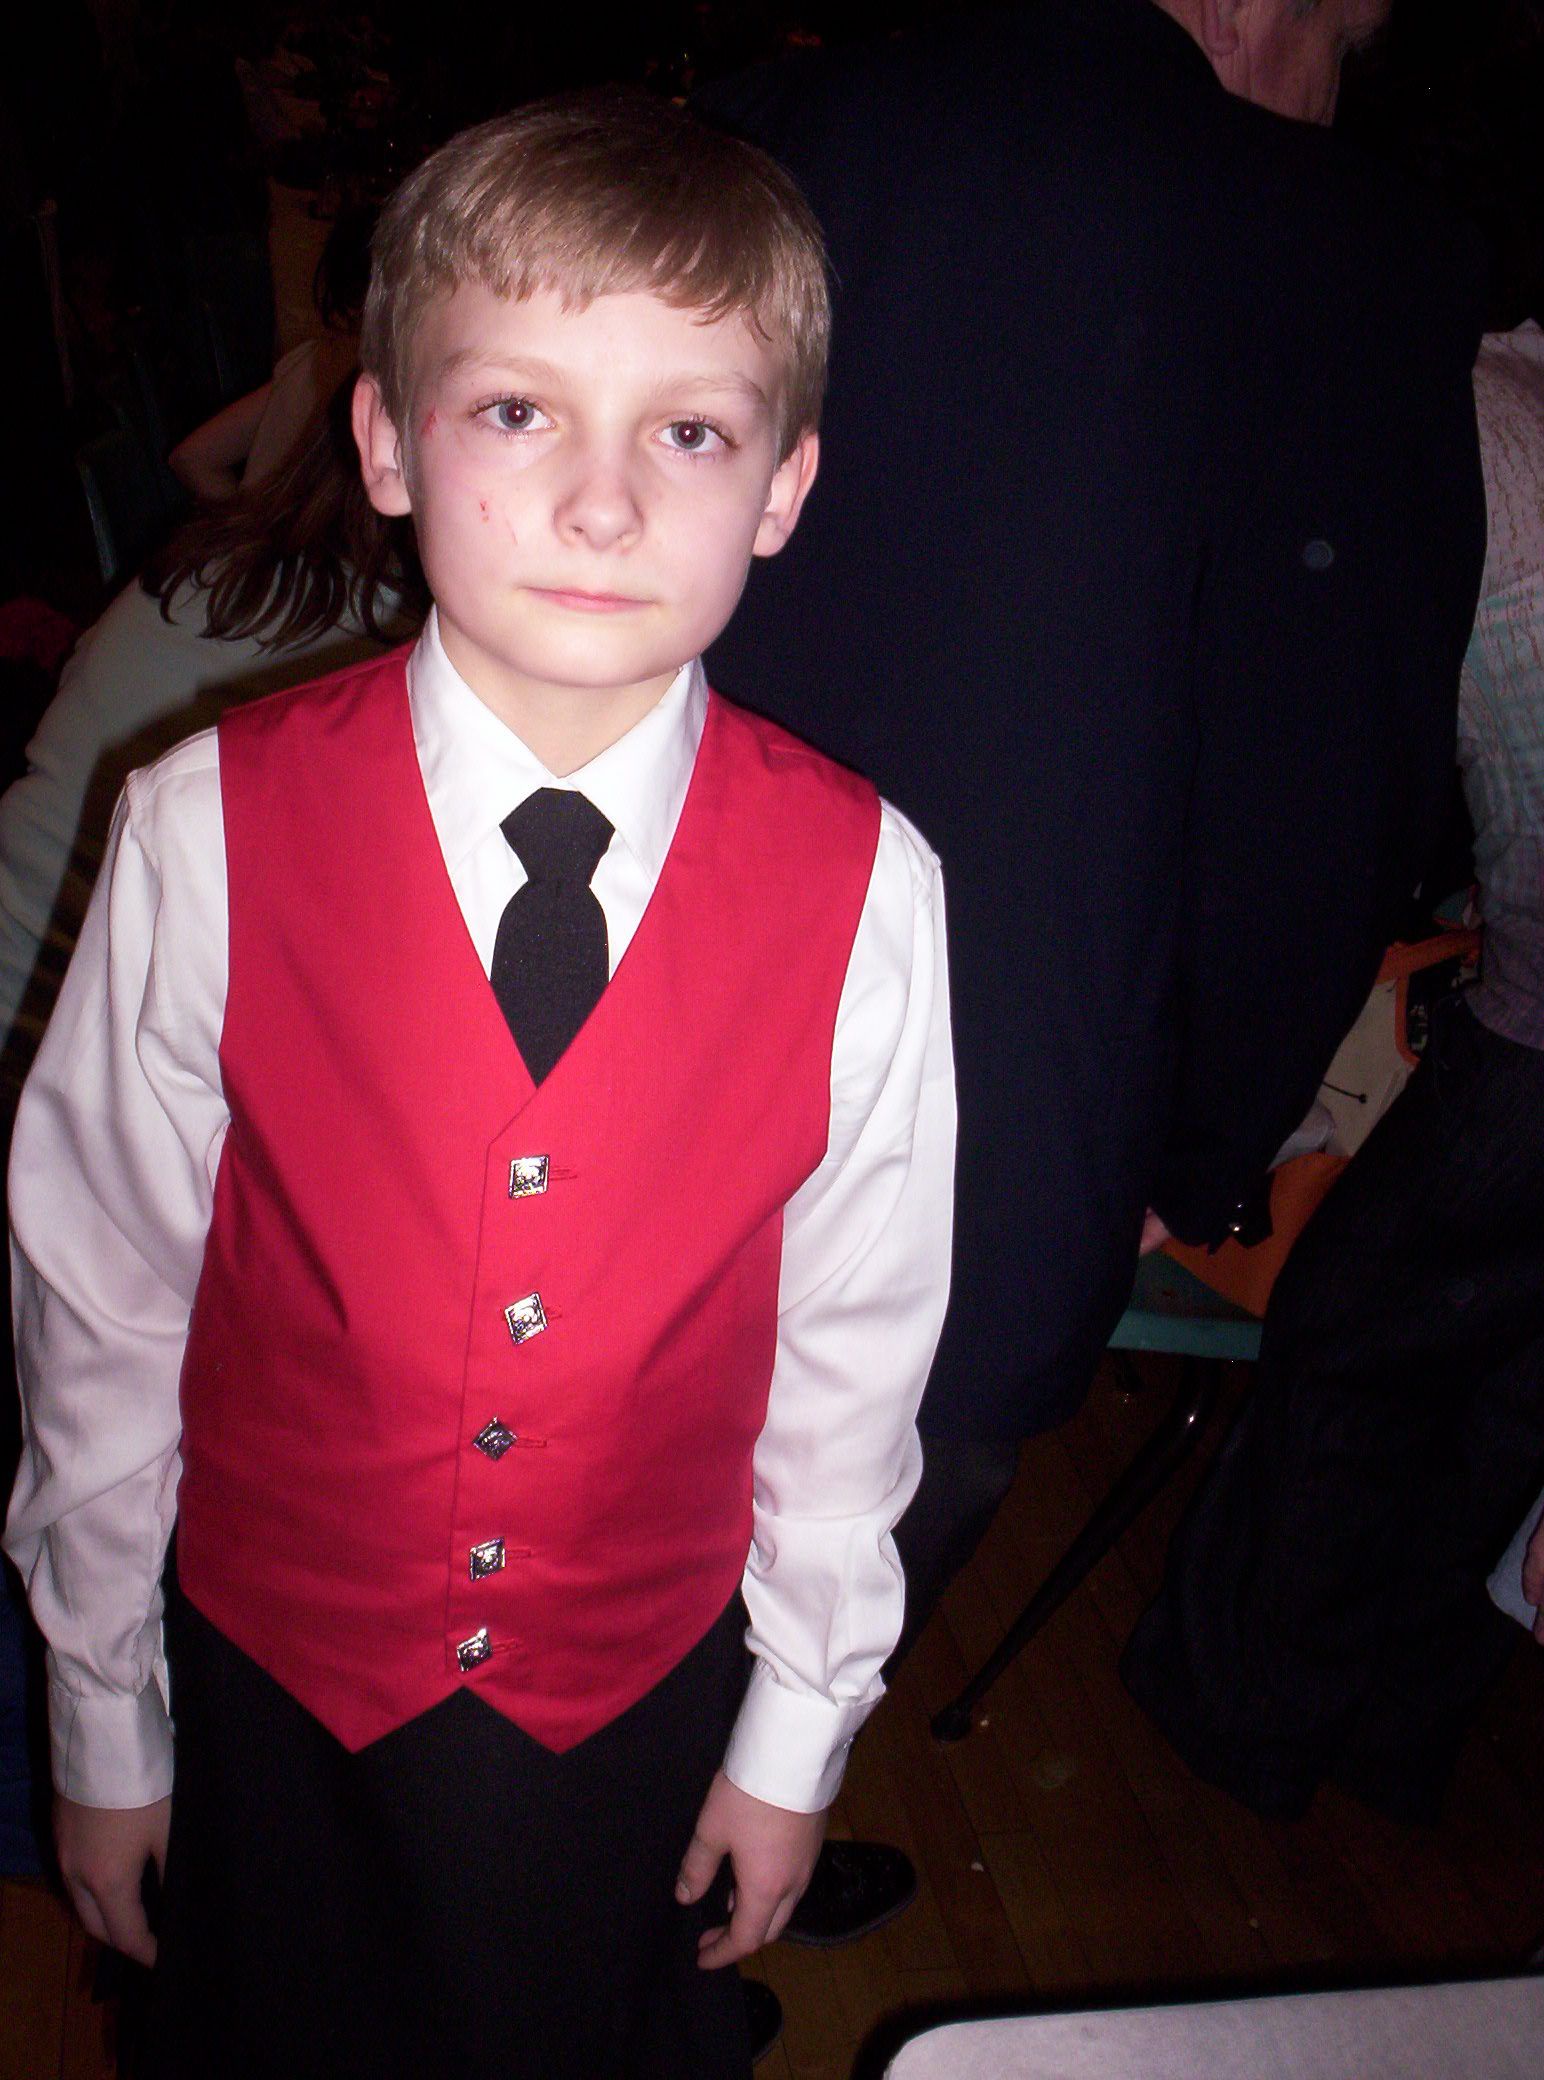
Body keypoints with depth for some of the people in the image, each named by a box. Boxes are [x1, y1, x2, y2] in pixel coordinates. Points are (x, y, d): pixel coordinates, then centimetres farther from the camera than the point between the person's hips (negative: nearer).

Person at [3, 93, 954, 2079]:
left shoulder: (865, 889, -18)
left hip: (642, 1694, 0)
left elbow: (855, 1343, -7)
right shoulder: (207, 835, -19)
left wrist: (797, 1730, 4)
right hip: (275, 1684, 1)